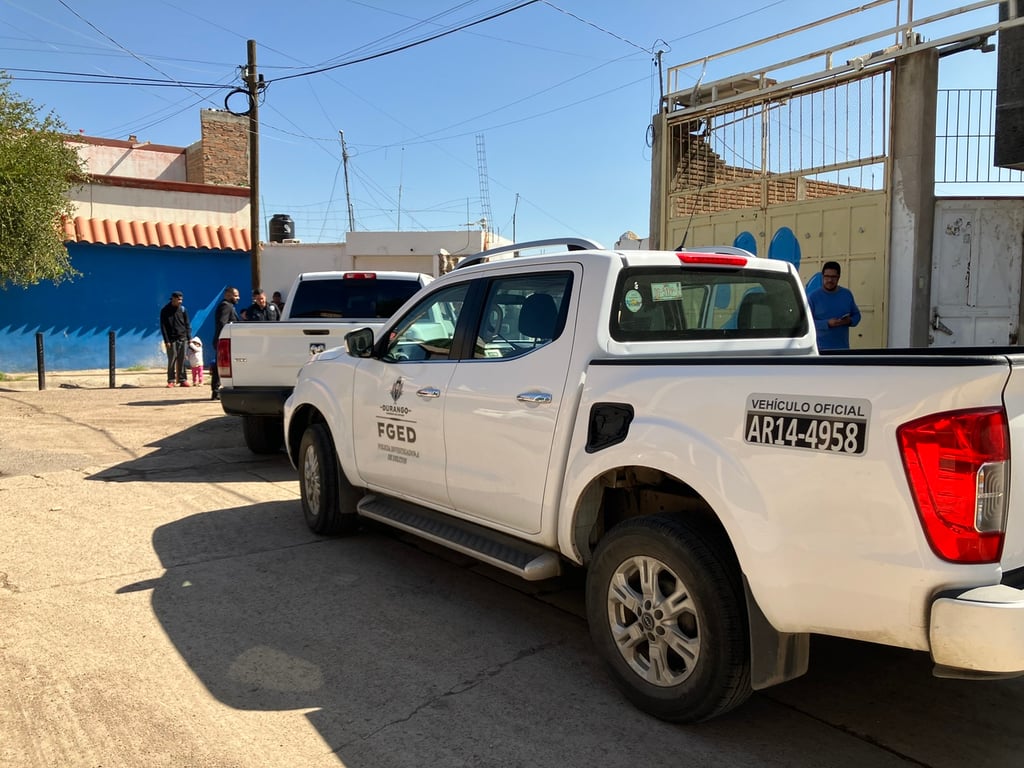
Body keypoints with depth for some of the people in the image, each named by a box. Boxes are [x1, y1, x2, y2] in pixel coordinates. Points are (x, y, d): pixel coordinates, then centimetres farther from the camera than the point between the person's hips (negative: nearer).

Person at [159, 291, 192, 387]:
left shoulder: (183, 309, 7)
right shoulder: (165, 310, -1)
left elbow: (187, 324, 9)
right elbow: (163, 327, -2)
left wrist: (189, 338, 2)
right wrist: (166, 340, -8)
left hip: (182, 339, 2)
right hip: (171, 339, -2)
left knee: (182, 360, 3)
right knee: (172, 360, -4)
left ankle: (182, 380, 7)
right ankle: (171, 380, 1)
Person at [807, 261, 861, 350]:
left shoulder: (847, 294, 7)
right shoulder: (813, 296, -5)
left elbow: (856, 315, 15)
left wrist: (850, 321, -8)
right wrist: (827, 324, -23)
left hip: (842, 347, 4)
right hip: (821, 349, -4)